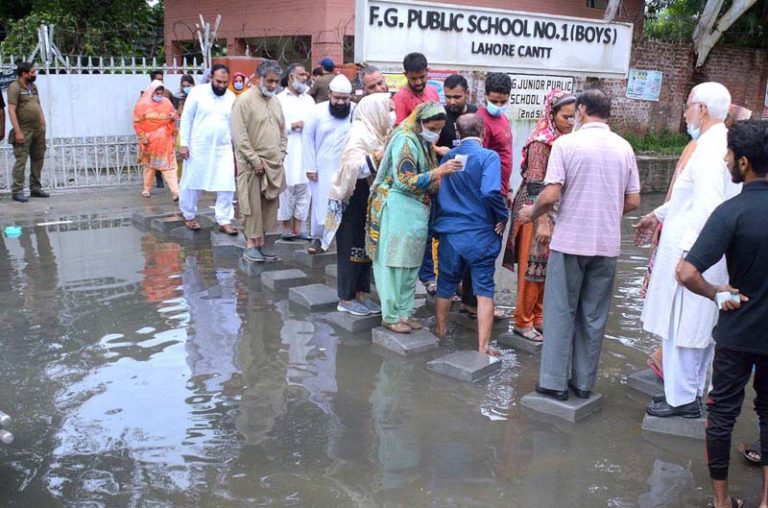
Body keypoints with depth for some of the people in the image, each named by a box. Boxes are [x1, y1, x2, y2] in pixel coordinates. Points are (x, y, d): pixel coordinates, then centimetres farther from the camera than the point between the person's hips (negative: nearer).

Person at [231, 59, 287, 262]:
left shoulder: (275, 101, 13)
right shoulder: (245, 100, -8)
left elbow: (282, 131, 19)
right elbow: (239, 134, -14)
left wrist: (281, 154, 7)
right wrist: (255, 159, -16)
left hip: (273, 164, 6)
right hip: (252, 164, -6)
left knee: (268, 205, 9)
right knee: (252, 205, -2)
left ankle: (261, 243, 18)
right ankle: (250, 245, 7)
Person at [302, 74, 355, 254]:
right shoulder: (318, 111, -6)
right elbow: (307, 139, -2)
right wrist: (310, 167, -4)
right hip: (323, 167, 0)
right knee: (320, 203, 9)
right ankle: (316, 237, 23)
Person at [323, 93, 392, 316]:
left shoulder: (376, 133, 8)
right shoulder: (360, 133, -16)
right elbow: (351, 165, -31)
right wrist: (376, 157, -33)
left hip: (368, 201, 8)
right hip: (352, 200, -8)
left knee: (366, 247, 12)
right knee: (352, 248, 1)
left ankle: (362, 294, 22)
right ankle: (346, 299, 12)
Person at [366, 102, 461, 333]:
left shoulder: (423, 142, 14)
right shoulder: (406, 141, -14)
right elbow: (405, 182, -21)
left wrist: (443, 174, 5)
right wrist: (439, 172, -24)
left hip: (416, 212, 9)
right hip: (399, 211, -9)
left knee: (411, 265, 12)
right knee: (395, 264, -2)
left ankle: (404, 311, 22)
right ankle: (391, 316, 7)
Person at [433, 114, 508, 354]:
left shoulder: (447, 157, 4)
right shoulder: (488, 156, -10)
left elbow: (438, 190, 9)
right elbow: (490, 192, -24)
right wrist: (502, 217, -9)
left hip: (449, 232, 4)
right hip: (480, 234, -4)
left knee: (445, 286, 18)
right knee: (484, 290, 4)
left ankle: (440, 334, 36)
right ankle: (482, 347, 5)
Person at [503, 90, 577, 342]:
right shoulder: (541, 142, -16)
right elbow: (535, 186, -19)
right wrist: (542, 222, -23)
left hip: (556, 214, 8)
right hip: (537, 213, -8)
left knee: (546, 267, 14)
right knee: (532, 268, 1)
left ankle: (538, 316, 27)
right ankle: (523, 321, 14)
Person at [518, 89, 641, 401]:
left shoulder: (567, 143, -8)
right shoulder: (624, 147, 5)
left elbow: (550, 196, -15)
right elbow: (633, 202, 7)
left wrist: (531, 213, 4)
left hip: (570, 241, -4)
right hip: (607, 245, 4)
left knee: (561, 312, 7)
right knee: (594, 315, 12)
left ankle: (555, 382, 12)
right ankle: (584, 382, 21)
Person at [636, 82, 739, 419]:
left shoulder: (709, 150, -18)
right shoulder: (720, 145, 13)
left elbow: (707, 207, -25)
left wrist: (686, 252, -24)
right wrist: (659, 215, 33)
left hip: (691, 253, -10)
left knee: (680, 327, 0)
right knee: (700, 327, 17)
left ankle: (681, 399, 10)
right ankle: (692, 391, 29)